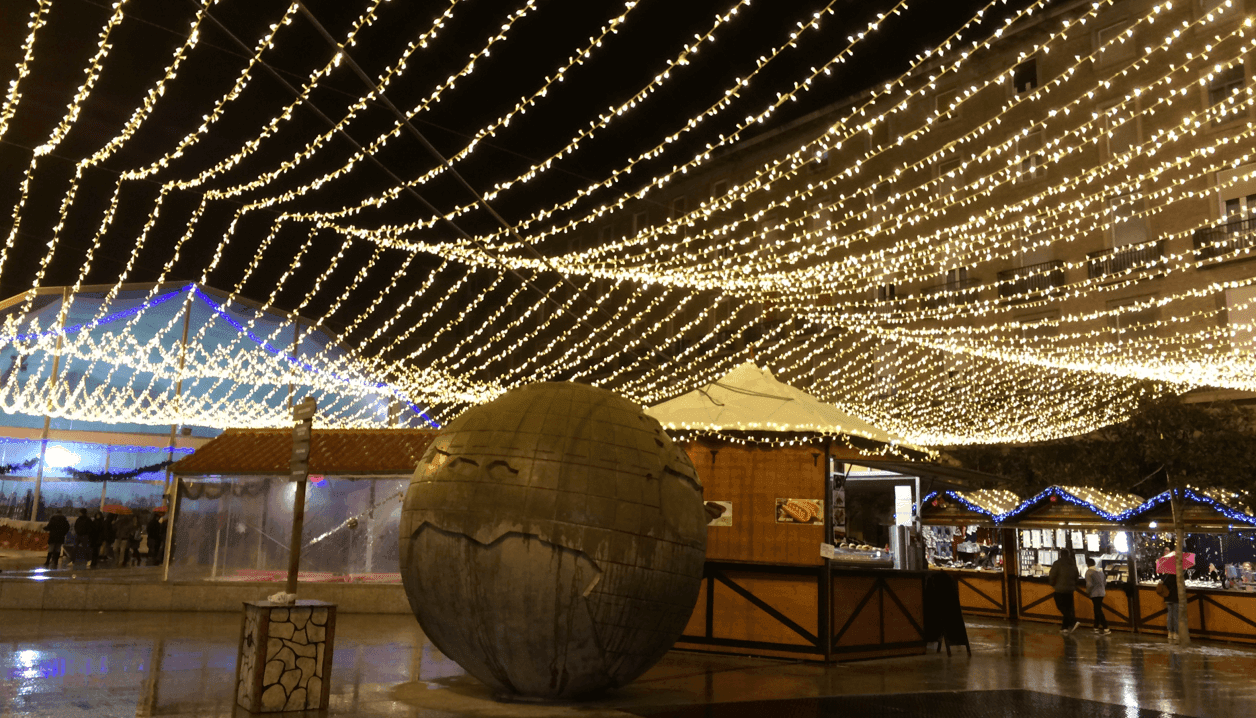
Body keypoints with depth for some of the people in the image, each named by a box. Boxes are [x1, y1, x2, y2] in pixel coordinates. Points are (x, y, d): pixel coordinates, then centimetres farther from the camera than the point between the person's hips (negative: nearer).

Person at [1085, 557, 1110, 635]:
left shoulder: (1089, 572, -11)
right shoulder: (1100, 571, 13)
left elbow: (1089, 584, -17)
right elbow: (1105, 582, 17)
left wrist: (1087, 592, -3)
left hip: (1095, 594, -8)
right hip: (1102, 593, 8)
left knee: (1098, 611, -8)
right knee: (1097, 610, 15)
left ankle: (1106, 629, -14)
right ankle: (1096, 627, 21)